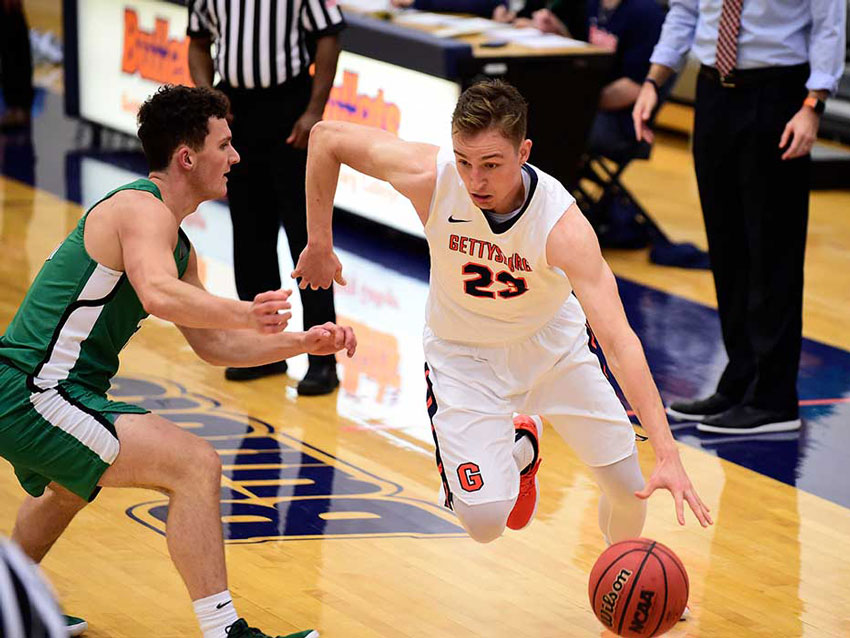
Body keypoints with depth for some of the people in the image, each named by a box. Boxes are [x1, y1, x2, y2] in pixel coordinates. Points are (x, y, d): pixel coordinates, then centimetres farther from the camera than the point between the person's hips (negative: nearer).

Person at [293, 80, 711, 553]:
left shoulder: (562, 224, -35)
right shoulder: (429, 177, -32)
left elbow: (620, 341, -41)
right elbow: (327, 137, -15)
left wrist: (667, 452, -49)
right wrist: (319, 245, -9)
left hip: (554, 341, 0)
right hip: (466, 354, 0)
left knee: (630, 490, 3)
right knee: (485, 522, -14)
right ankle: (519, 449, 21)